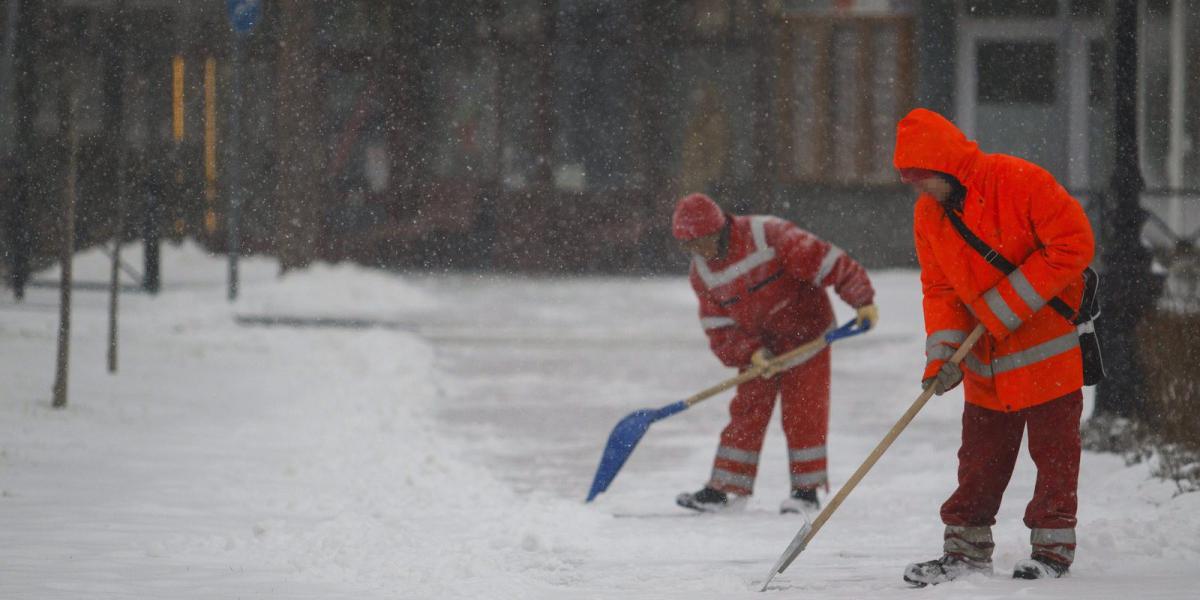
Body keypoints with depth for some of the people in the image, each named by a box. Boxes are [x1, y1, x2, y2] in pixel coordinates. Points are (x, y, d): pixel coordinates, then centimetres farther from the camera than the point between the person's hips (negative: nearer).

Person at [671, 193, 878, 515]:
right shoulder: (702, 272, -5)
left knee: (803, 412, -5)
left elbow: (826, 262, -24)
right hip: (759, 346, 5)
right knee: (746, 412, 4)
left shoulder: (769, 237, -24)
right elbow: (719, 325, -4)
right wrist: (751, 353, -20)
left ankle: (807, 490, 4)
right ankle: (726, 488, 10)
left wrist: (863, 300, -26)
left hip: (805, 330, -5)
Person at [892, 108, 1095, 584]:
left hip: (1047, 345, -6)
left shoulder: (1021, 183, -19)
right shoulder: (929, 215, 2)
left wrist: (1006, 306, -20)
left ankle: (1052, 547, 9)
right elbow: (940, 288, 6)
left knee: (1054, 451, 1)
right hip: (986, 363, 6)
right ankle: (966, 551, 13)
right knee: (980, 457, 7)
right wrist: (943, 353, -10)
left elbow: (1073, 244, -21)